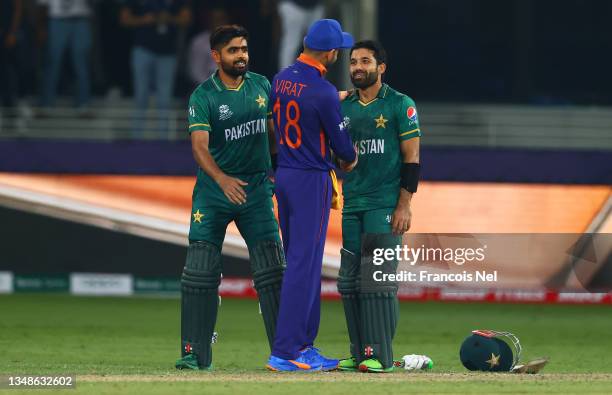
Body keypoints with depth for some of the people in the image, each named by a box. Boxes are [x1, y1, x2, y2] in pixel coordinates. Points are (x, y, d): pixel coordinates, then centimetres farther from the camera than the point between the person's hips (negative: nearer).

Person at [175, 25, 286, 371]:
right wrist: (222, 179, -36)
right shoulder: (204, 96, -9)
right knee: (200, 273, -6)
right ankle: (195, 354, -2)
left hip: (257, 189, 3)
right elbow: (200, 145, -21)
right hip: (213, 192, -3)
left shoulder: (261, 85, 5)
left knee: (273, 270, -1)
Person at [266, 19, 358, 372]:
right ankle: (285, 353, -8)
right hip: (311, 181, -8)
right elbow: (343, 146, -12)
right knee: (305, 265, -5)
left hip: (283, 174, 8)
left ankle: (303, 345, 19)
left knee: (301, 261, 15)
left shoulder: (281, 80, 4)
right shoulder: (323, 92, -19)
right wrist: (351, 158, 11)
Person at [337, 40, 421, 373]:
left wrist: (404, 205, -11)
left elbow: (411, 158, -5)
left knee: (379, 279, -10)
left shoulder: (400, 105, -2)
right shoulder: (342, 108, 13)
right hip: (352, 205, 6)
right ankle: (359, 354, 10)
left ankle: (379, 355, -9)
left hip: (386, 205, -6)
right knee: (349, 280, 4)